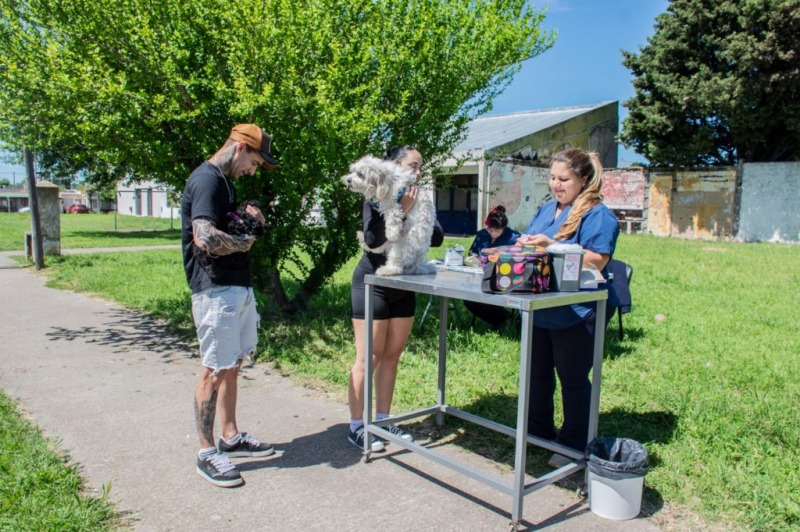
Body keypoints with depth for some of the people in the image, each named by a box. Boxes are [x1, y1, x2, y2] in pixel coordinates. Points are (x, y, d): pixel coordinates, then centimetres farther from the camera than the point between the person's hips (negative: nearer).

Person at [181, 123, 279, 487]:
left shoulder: (225, 182, 17)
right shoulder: (206, 180, -15)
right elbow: (205, 237, -29)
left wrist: (250, 216, 4)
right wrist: (243, 243, -12)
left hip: (239, 287, 10)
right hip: (216, 291, -10)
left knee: (232, 366, 17)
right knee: (214, 371, -1)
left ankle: (231, 437, 30)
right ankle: (207, 453, 12)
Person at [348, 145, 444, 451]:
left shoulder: (418, 199, 7)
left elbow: (437, 238, -2)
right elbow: (372, 239, -23)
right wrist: (401, 211, -24)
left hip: (403, 288, 6)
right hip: (373, 284, -6)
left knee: (391, 357, 10)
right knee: (369, 358, -3)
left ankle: (382, 420, 22)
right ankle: (356, 427, 7)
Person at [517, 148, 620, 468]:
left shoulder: (597, 215, -10)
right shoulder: (547, 210, 14)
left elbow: (597, 261, -20)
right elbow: (530, 244, 22)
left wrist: (552, 246, -25)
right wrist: (525, 244, -2)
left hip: (574, 315, -8)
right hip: (538, 311, 8)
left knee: (573, 380, 7)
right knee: (537, 374, 18)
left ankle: (574, 445, 22)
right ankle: (537, 433, 35)